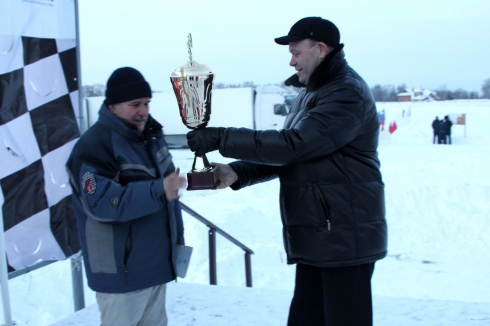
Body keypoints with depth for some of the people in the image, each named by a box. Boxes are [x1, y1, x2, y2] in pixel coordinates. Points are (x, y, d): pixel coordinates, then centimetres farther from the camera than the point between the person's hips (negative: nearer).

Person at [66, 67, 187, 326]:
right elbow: (101, 203, -29)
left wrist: (176, 238, 18)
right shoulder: (95, 146, -19)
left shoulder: (151, 135, 8)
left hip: (156, 264, 8)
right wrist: (158, 191, -37)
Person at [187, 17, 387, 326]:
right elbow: (287, 157, 15)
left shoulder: (347, 94, -15)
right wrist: (237, 173, -1)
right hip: (315, 239, 9)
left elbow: (292, 145, -25)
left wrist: (221, 138, -21)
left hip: (345, 239, -9)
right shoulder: (311, 94, 17)